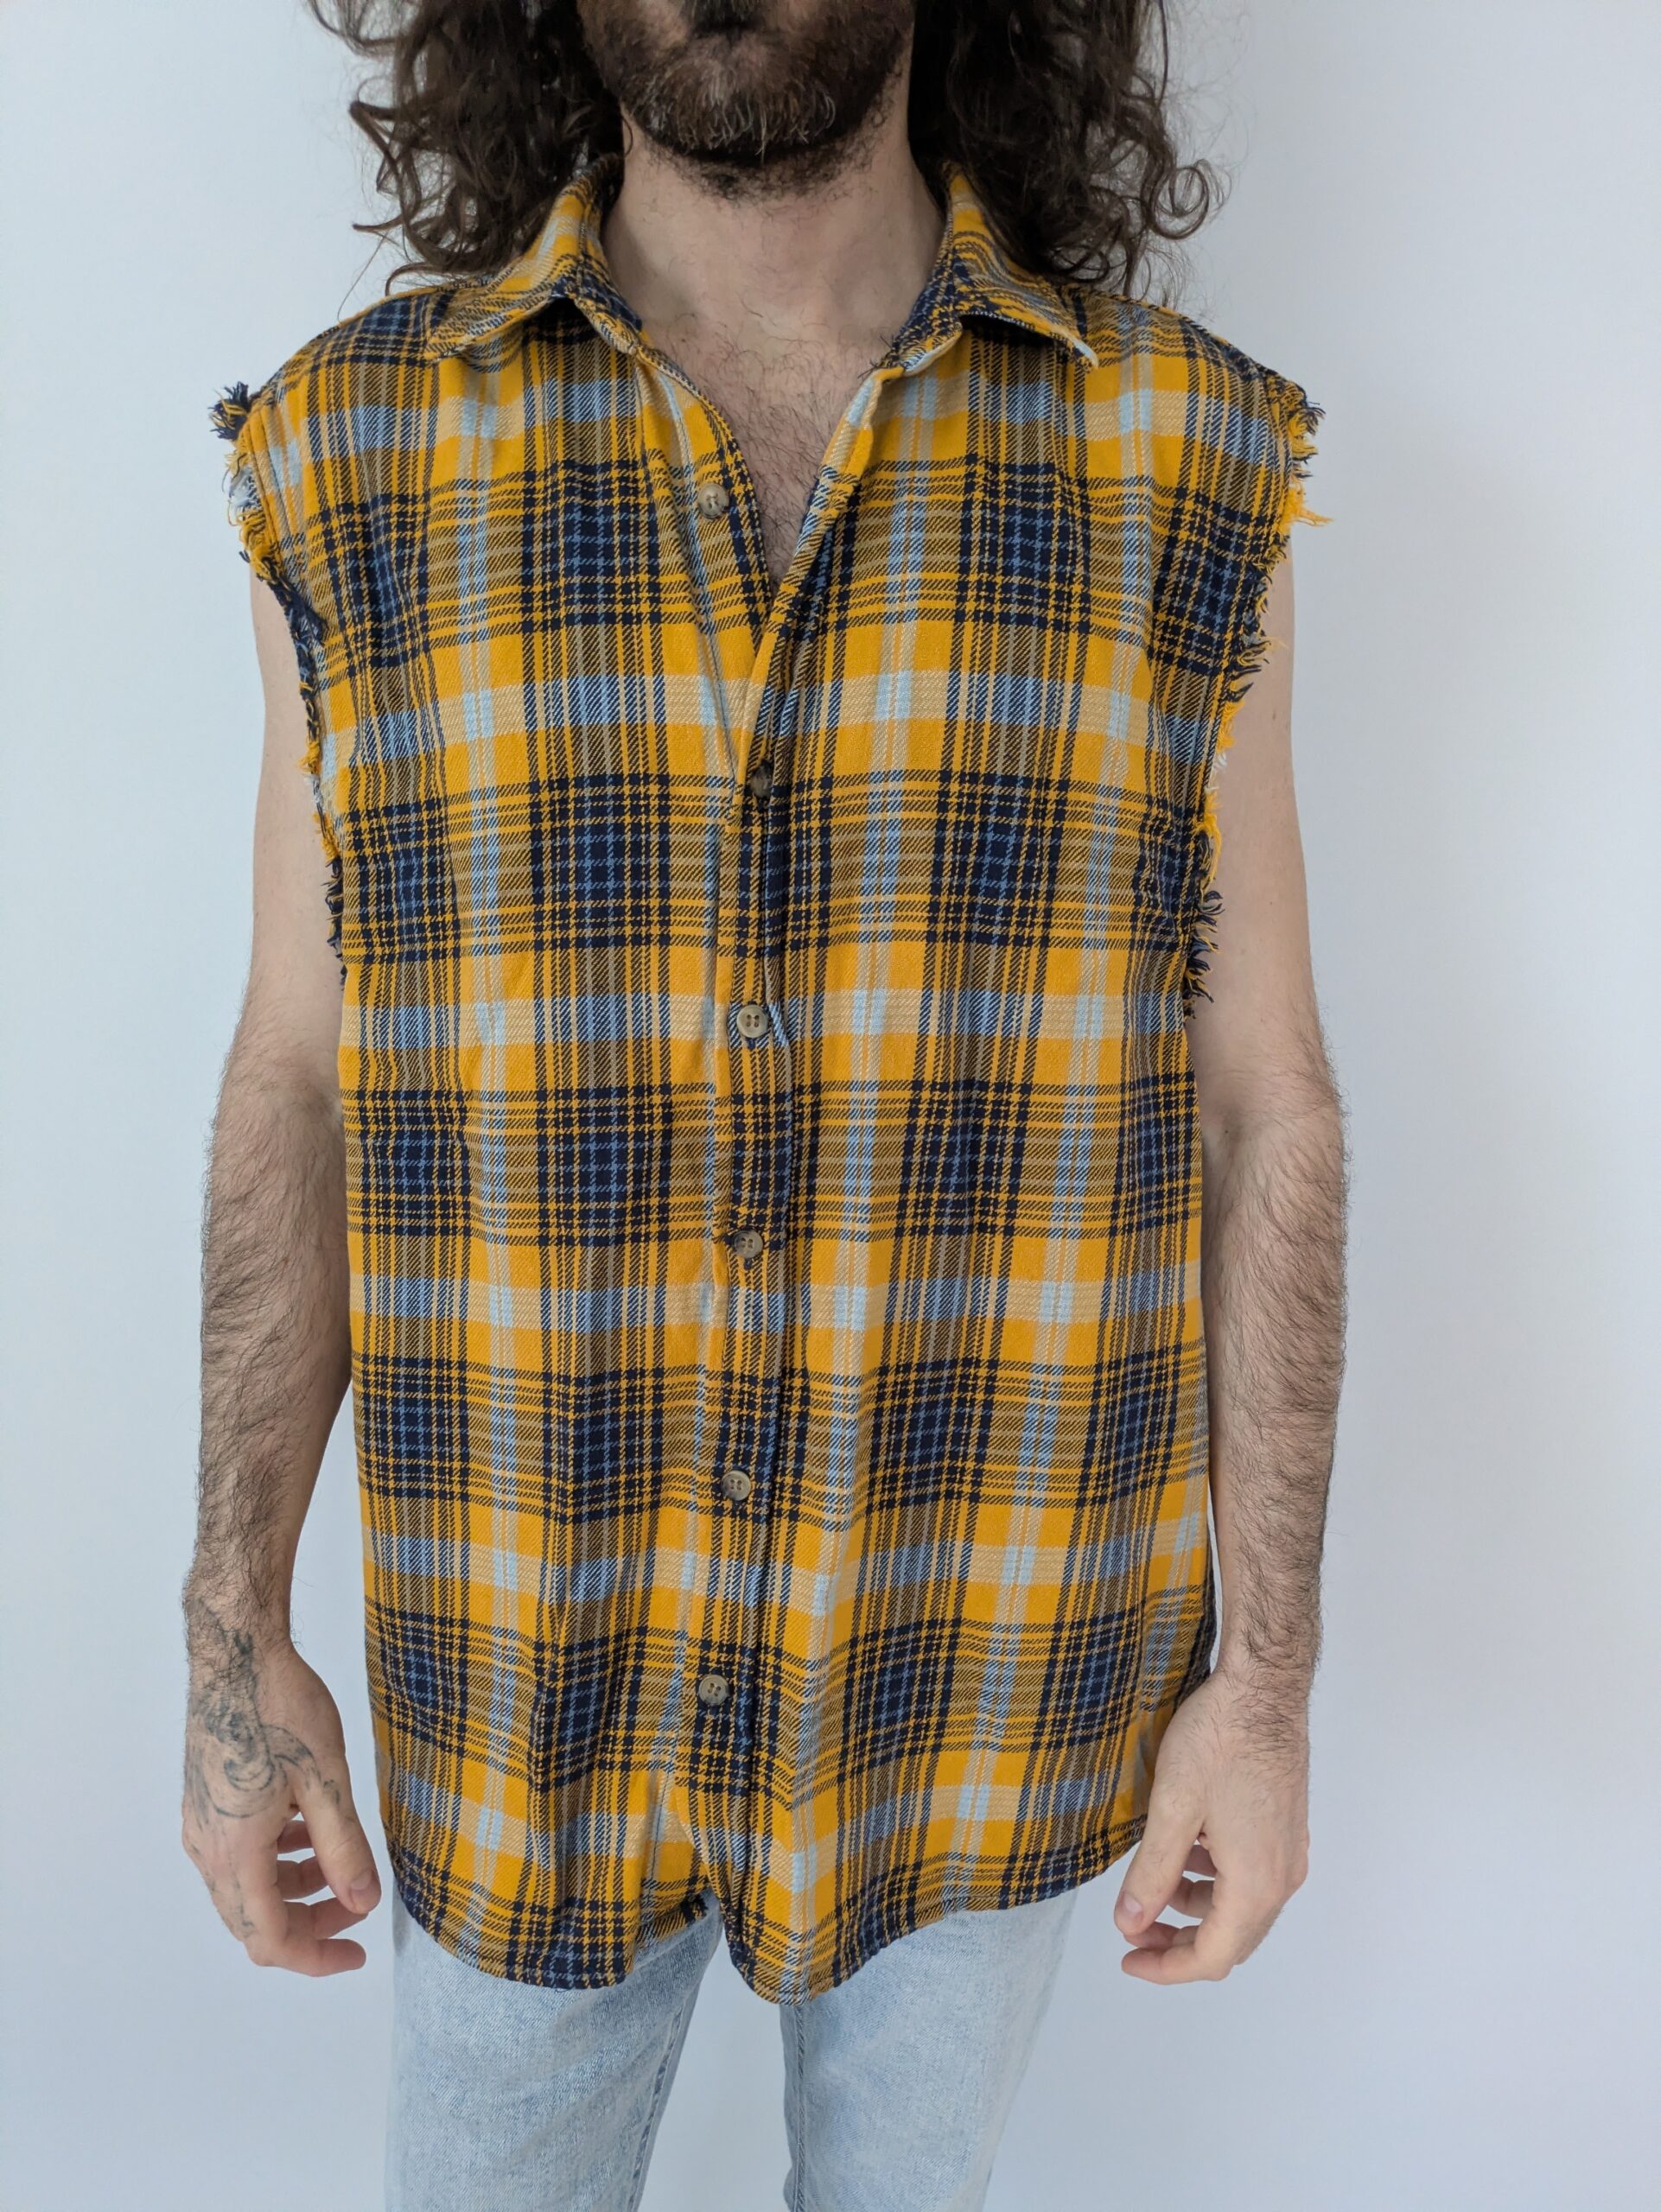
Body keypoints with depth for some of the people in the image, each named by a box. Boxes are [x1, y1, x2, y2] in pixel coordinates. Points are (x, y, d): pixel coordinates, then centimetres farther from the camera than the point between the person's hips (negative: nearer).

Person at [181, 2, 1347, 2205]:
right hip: (528, 1684, 1)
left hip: (983, 1676, 1)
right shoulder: (356, 454, -7)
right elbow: (302, 1081, -2)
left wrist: (1265, 1673, -4)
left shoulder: (1189, 469, -8)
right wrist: (235, 1633, -1)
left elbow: (1259, 1106, -5)